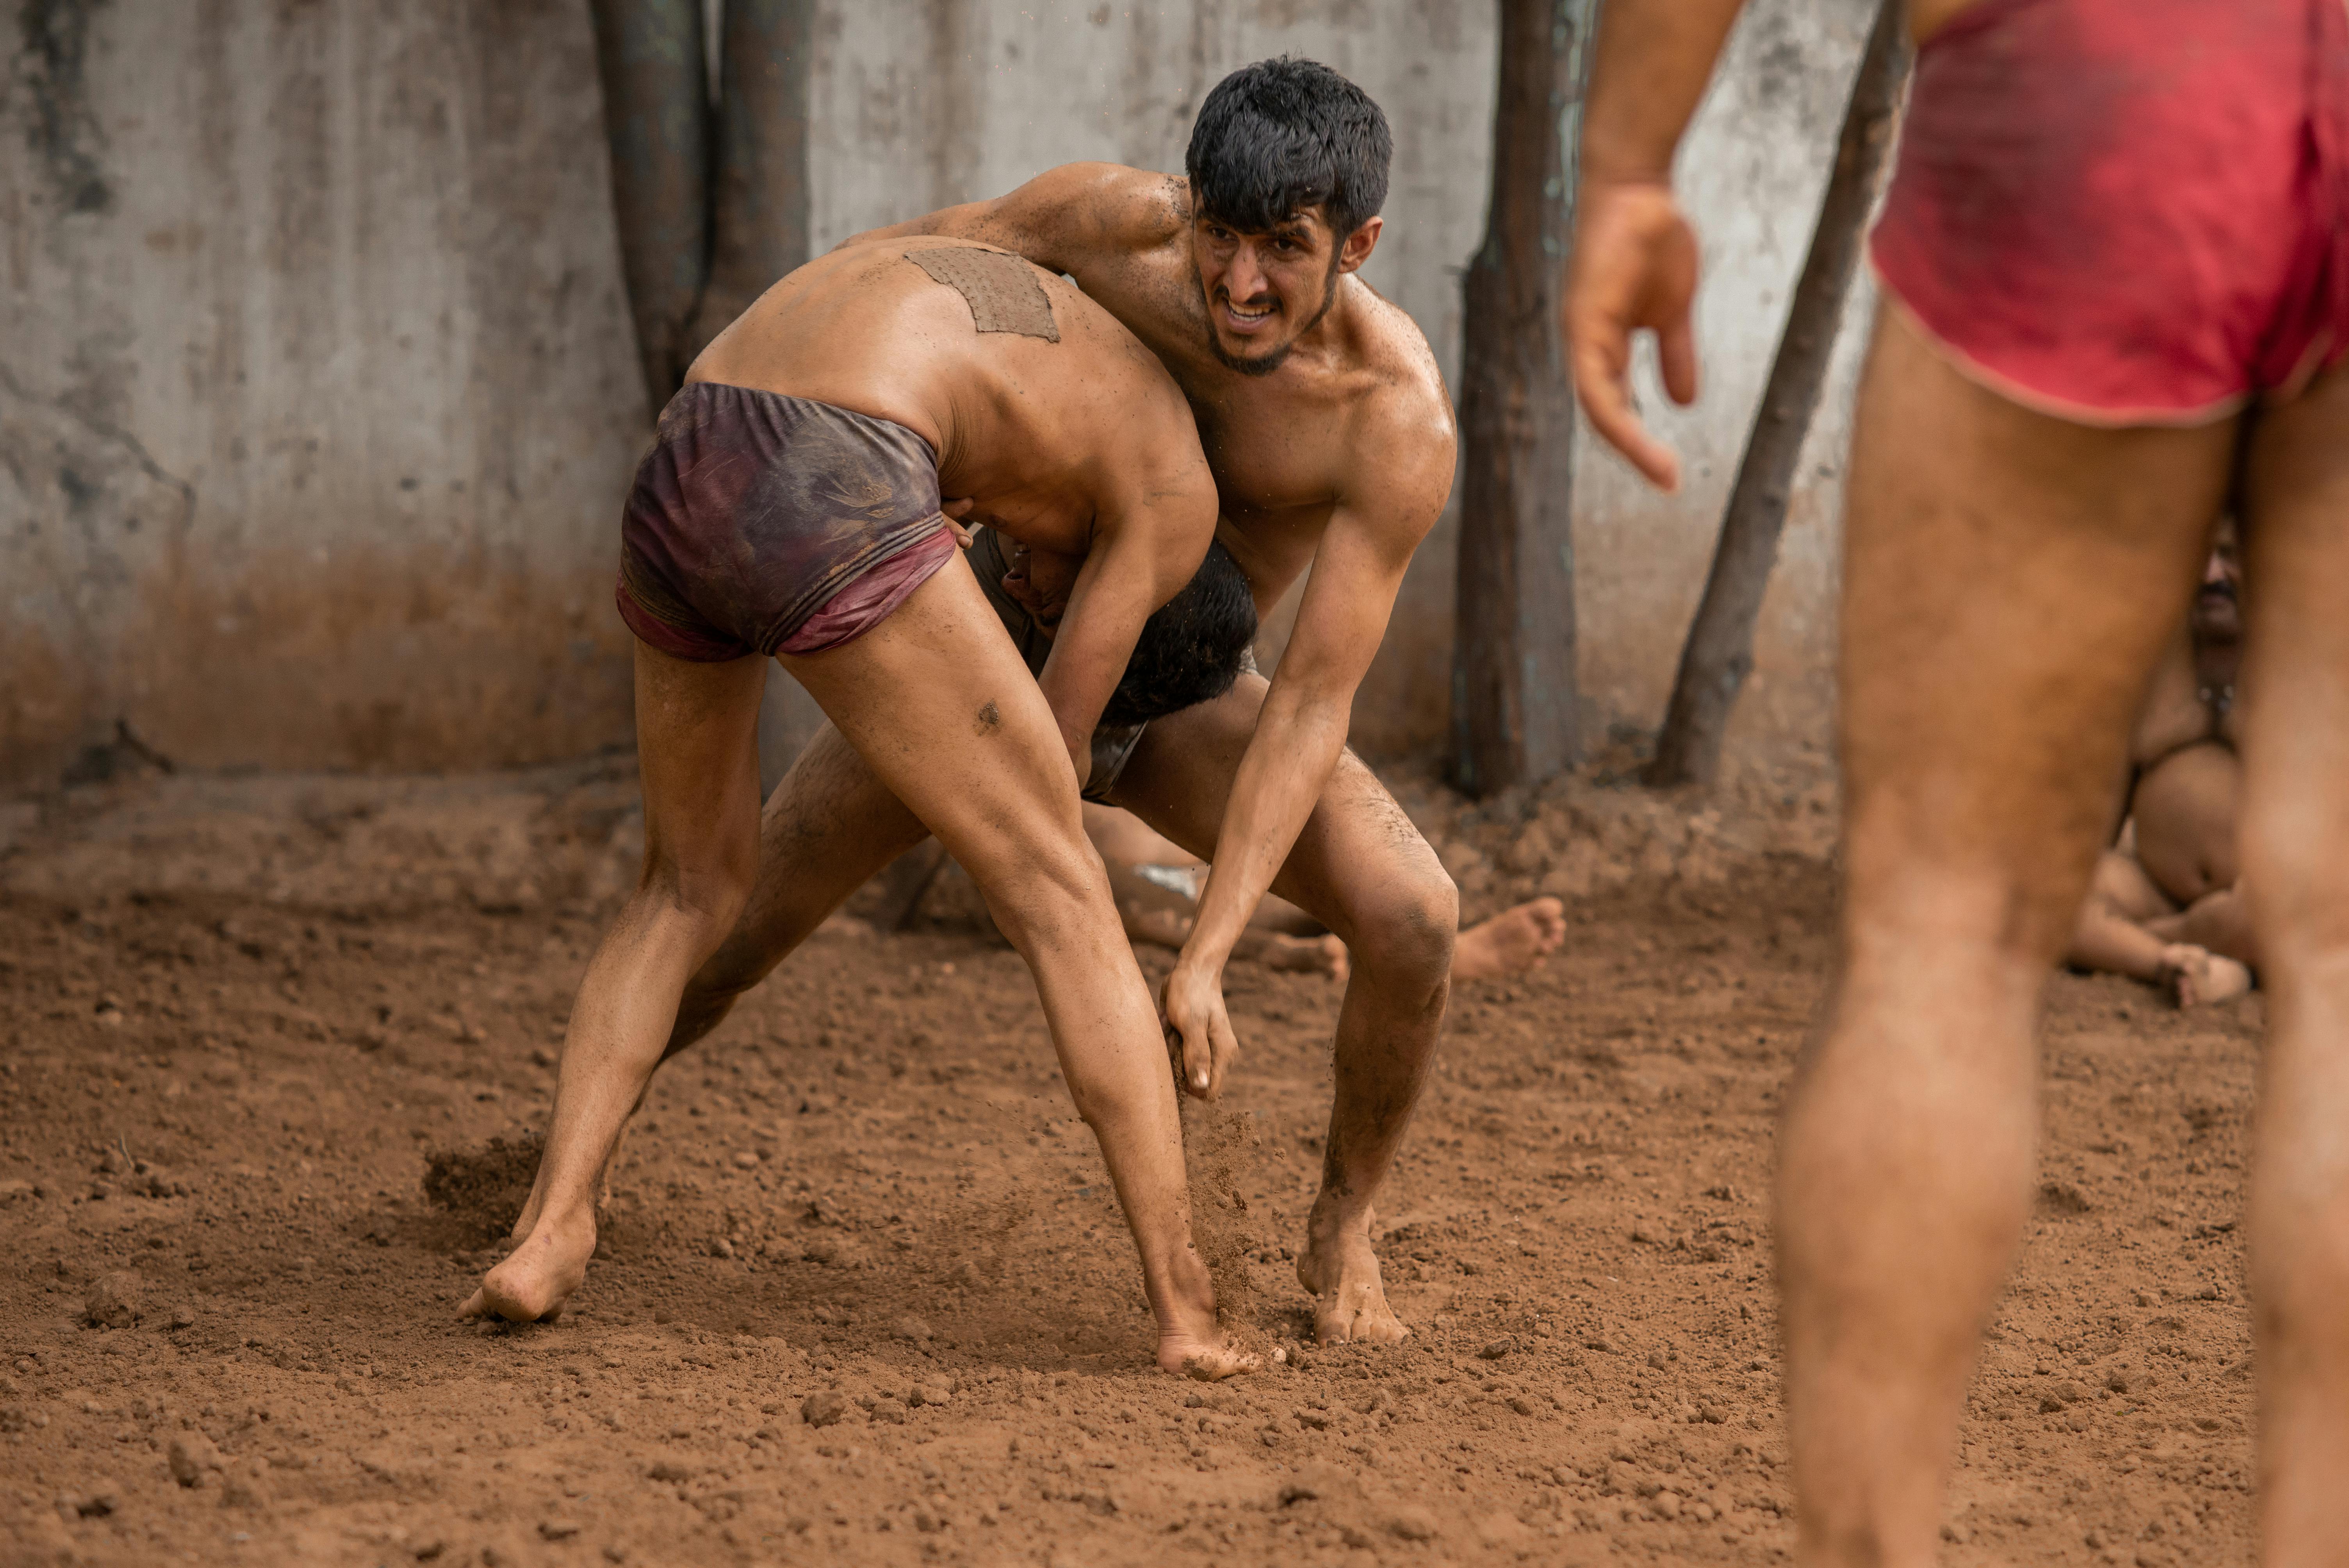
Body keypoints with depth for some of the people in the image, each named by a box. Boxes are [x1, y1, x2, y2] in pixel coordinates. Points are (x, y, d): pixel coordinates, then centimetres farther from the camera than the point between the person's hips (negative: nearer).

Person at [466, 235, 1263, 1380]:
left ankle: (548, 1232, 12)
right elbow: (1058, 748, 19)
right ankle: (1186, 1306, 2)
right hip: (827, 519, -6)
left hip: (674, 493, 6)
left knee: (692, 889, 28)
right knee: (1066, 902, 9)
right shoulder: (1176, 499, 19)